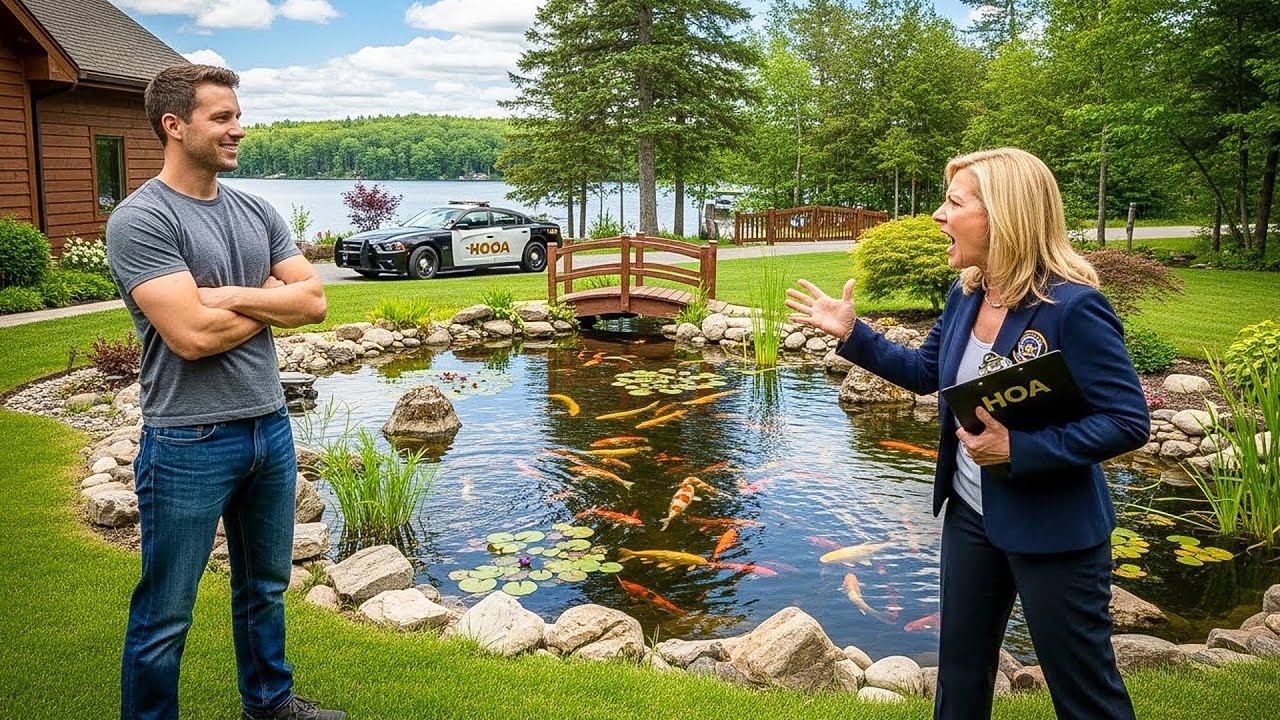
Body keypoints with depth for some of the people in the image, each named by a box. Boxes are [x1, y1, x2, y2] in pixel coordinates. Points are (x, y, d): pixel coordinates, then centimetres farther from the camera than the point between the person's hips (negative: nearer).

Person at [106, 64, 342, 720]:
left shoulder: (257, 212, 8)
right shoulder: (140, 219, -13)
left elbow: (314, 301, 0)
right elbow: (192, 335, -22)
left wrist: (231, 297, -14)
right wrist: (271, 303, -6)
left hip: (270, 427, 7)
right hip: (191, 442, -7)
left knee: (265, 589, 22)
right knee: (165, 616, 7)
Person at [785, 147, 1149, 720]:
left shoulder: (1073, 308, -24)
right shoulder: (966, 295, 0)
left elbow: (1127, 423, -23)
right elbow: (927, 372, 15)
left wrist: (1018, 449, -29)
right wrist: (851, 333, 7)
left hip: (1053, 531, -7)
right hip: (970, 515, 7)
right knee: (961, 663, 23)